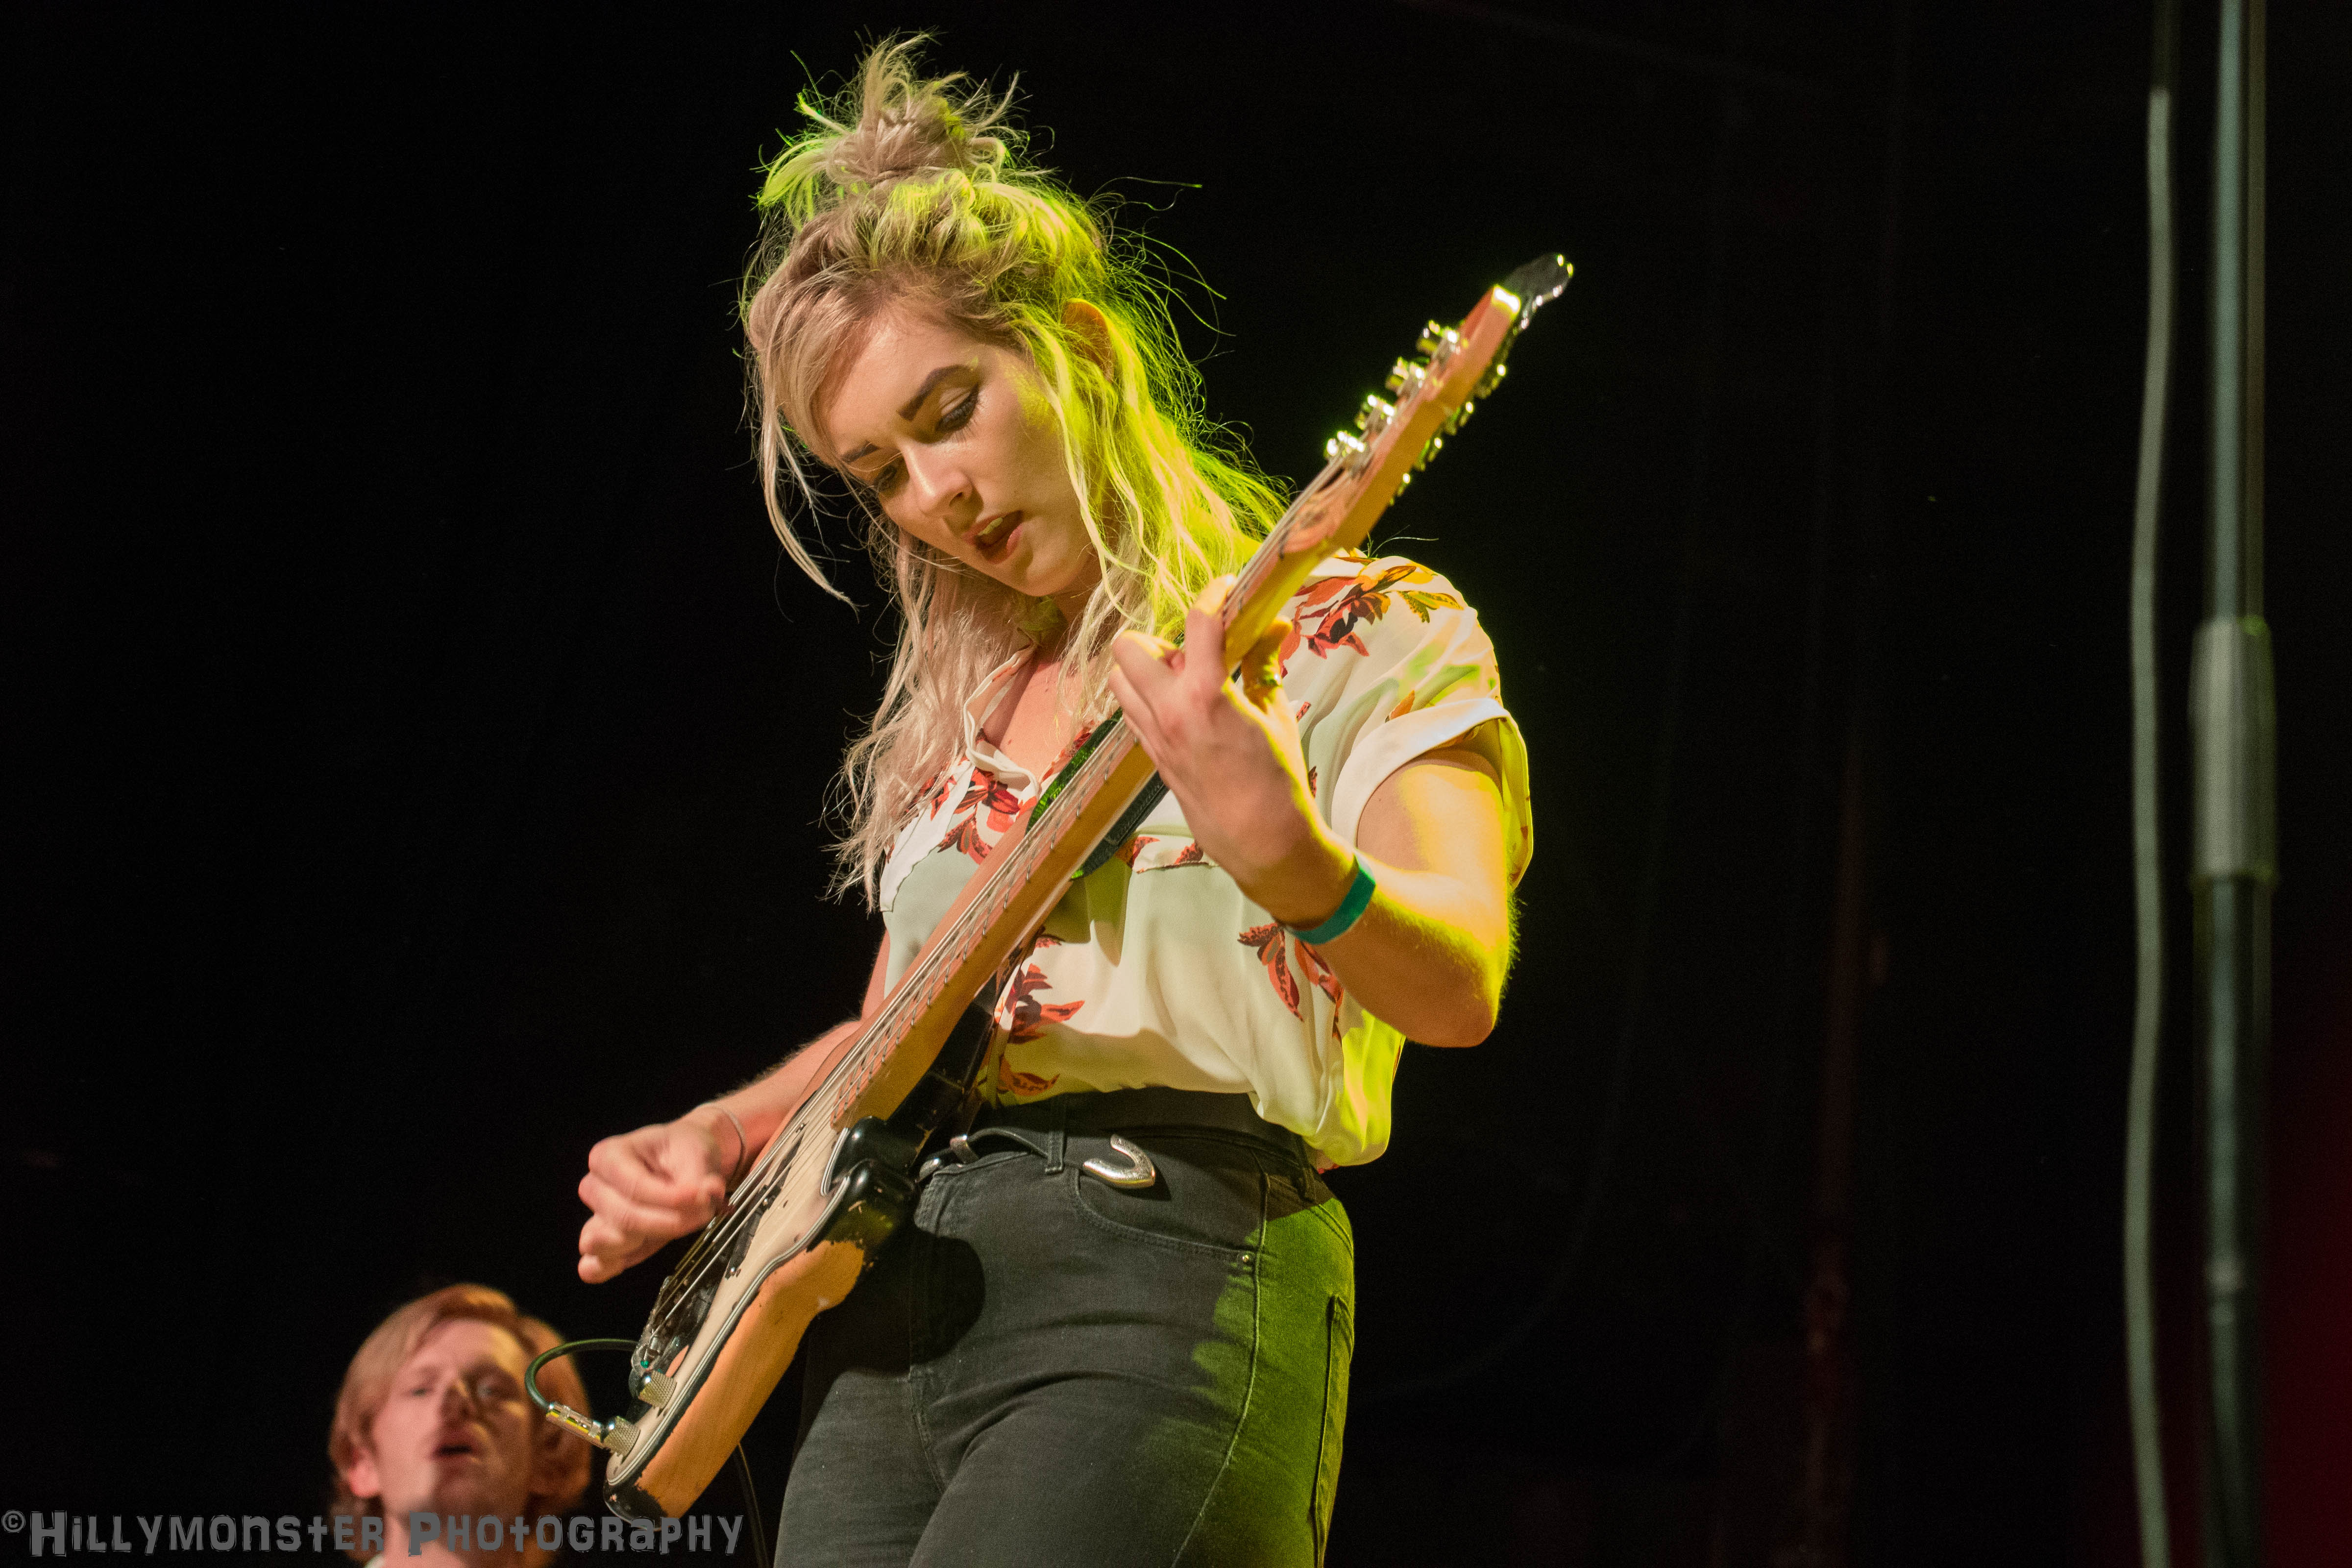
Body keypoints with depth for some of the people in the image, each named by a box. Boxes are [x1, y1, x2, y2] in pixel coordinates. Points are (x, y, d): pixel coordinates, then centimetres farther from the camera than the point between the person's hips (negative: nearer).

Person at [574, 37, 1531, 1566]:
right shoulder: (961, 706, 19)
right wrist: (722, 1140, 10)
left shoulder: (1362, 632, 1)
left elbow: (1459, 989, -15)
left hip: (1162, 1281, -6)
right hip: (887, 1304, 6)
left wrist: (1291, 864, -36)